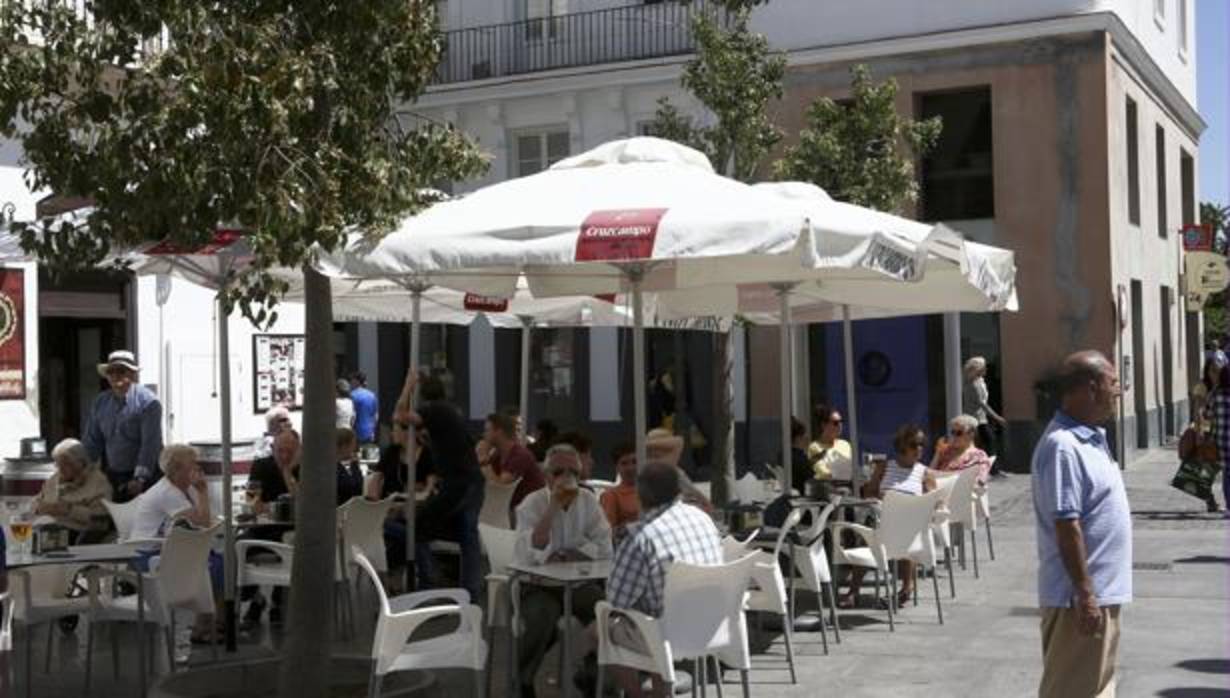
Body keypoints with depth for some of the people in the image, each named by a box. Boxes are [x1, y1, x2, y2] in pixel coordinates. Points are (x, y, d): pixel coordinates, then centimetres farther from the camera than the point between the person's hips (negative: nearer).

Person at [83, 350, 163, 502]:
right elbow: (92, 440, 10)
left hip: (145, 477, -5)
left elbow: (150, 444, -16)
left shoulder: (148, 402, -10)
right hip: (113, 477, 5)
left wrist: (140, 479, -23)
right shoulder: (100, 402, 9)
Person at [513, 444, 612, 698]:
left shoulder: (588, 501, 3)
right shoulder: (532, 504, -9)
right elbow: (531, 555, -26)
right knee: (543, 620, -32)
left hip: (578, 583, 4)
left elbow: (604, 549, -2)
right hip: (538, 585, -4)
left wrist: (565, 555, -14)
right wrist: (554, 506, -27)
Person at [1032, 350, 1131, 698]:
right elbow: (1067, 526, -23)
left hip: (1103, 591, 10)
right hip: (1081, 597, -10)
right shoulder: (1063, 447, -21)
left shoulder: (1091, 438, 11)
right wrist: (1085, 594, -23)